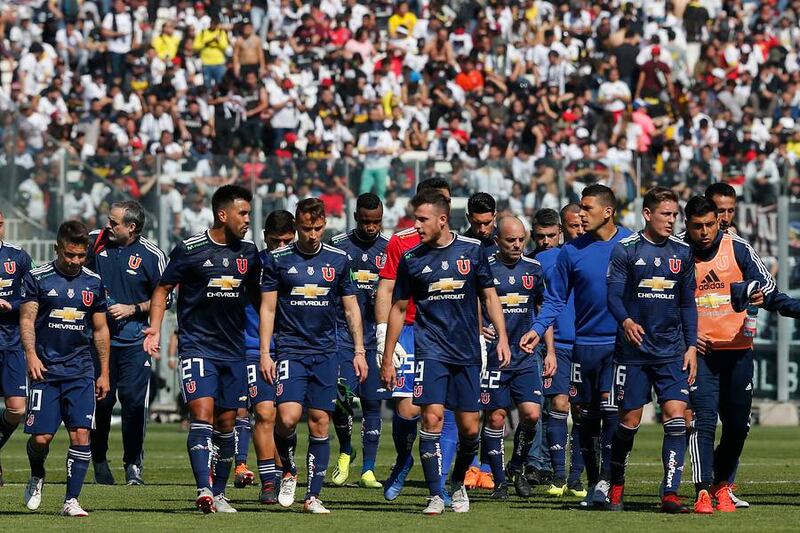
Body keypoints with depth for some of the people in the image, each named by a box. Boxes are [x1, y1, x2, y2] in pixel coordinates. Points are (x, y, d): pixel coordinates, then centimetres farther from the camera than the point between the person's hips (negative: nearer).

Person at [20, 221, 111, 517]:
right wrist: (31, 354, -20)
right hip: (45, 370, -2)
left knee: (80, 435, -8)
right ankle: (36, 477, 26)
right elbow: (27, 320, -4)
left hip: (81, 371, 2)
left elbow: (100, 330, 17)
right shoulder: (37, 278, 1)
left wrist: (104, 373, 14)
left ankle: (71, 501, -3)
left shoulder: (93, 282, 11)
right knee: (41, 437, -6)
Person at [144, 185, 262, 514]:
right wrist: (155, 329, -8)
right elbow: (163, 289, 2)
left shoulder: (248, 252, 7)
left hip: (233, 348, 5)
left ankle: (219, 493, 18)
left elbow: (255, 295, 21)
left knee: (226, 421, 7)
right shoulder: (189, 250, -7)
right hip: (197, 346, -5)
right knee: (202, 413, -18)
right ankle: (204, 491, -27)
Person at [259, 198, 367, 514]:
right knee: (288, 416, -19)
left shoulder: (338, 260, 7)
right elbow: (267, 308, 4)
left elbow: (351, 308, 13)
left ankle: (313, 496, 6)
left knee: (320, 423, 0)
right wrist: (265, 353, -4)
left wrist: (359, 351, 7)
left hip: (325, 353, 2)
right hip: (290, 350, -2)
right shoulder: (278, 260, 1)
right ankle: (288, 472, 9)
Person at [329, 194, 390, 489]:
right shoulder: (338, 246, 3)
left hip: (377, 334, 1)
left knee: (372, 402, 1)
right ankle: (345, 452, 14)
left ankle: (368, 470, 7)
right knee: (342, 396, -12)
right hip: (343, 331, -1)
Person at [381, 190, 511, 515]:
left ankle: (458, 483, 28)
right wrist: (388, 359, 8)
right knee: (432, 418, -15)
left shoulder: (472, 250, 2)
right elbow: (398, 308, 9)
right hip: (430, 350, -1)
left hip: (467, 351, 1)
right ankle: (435, 496, -9)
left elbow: (489, 296, 9)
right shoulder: (411, 259, 2)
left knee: (469, 427, 2)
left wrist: (502, 338, -1)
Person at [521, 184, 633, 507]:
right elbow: (555, 299, 6)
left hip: (621, 343, -3)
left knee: (611, 408, -14)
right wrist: (538, 329, -7)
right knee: (587, 416, 7)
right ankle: (592, 481, 17)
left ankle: (606, 480, -11)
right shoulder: (572, 251, 2)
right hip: (584, 344, 3)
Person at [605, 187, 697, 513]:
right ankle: (616, 486, 23)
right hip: (634, 348, -2)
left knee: (676, 414, -11)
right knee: (629, 419, 3)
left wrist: (691, 345, 7)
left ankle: (670, 493, -12)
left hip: (672, 351, 2)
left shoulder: (682, 253, 9)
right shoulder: (626, 250, -2)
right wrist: (626, 321, -26)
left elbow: (688, 303, 14)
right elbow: (614, 294, -6)